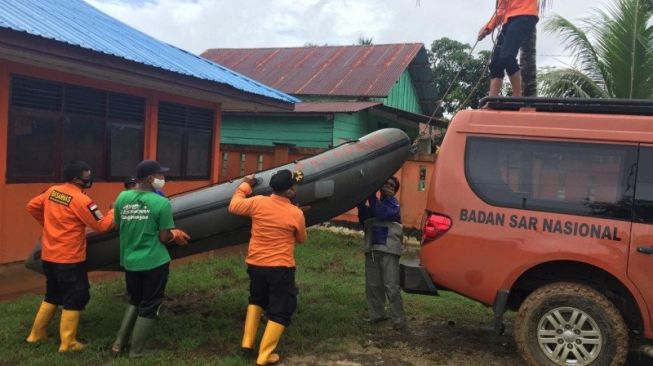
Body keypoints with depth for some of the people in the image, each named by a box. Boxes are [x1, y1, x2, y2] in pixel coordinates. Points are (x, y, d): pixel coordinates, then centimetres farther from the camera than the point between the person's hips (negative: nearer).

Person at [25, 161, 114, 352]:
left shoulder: (52, 191, 3)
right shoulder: (81, 200, -18)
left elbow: (32, 206, 16)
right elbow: (101, 226, -14)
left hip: (49, 256, 8)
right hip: (69, 259, -8)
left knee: (53, 295, 24)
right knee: (76, 298, 4)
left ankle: (37, 334, 33)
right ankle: (68, 343, 9)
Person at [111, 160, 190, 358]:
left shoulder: (122, 198, -2)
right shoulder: (161, 203, -16)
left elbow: (118, 227, 10)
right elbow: (164, 238, -13)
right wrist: (176, 234, 7)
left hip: (129, 261, 5)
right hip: (154, 262, -5)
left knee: (134, 301, 26)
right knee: (148, 306, 10)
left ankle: (119, 344, 26)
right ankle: (136, 352, 18)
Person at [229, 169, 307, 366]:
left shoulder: (258, 202, -8)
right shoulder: (296, 213, -11)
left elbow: (234, 206, 9)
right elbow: (301, 239, 5)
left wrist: (245, 185, 19)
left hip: (255, 264, 4)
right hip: (281, 268, -4)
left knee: (256, 300, 29)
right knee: (281, 310, 9)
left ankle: (247, 341, 26)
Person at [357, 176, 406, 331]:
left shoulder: (393, 204, 1)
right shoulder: (375, 204, 19)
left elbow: (382, 213, -20)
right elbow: (364, 221, 7)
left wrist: (371, 195, -18)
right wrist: (361, 204, -8)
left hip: (388, 250, -6)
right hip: (372, 250, 6)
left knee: (391, 286, -10)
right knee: (372, 285, 9)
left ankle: (399, 320, -6)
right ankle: (376, 315, 21)